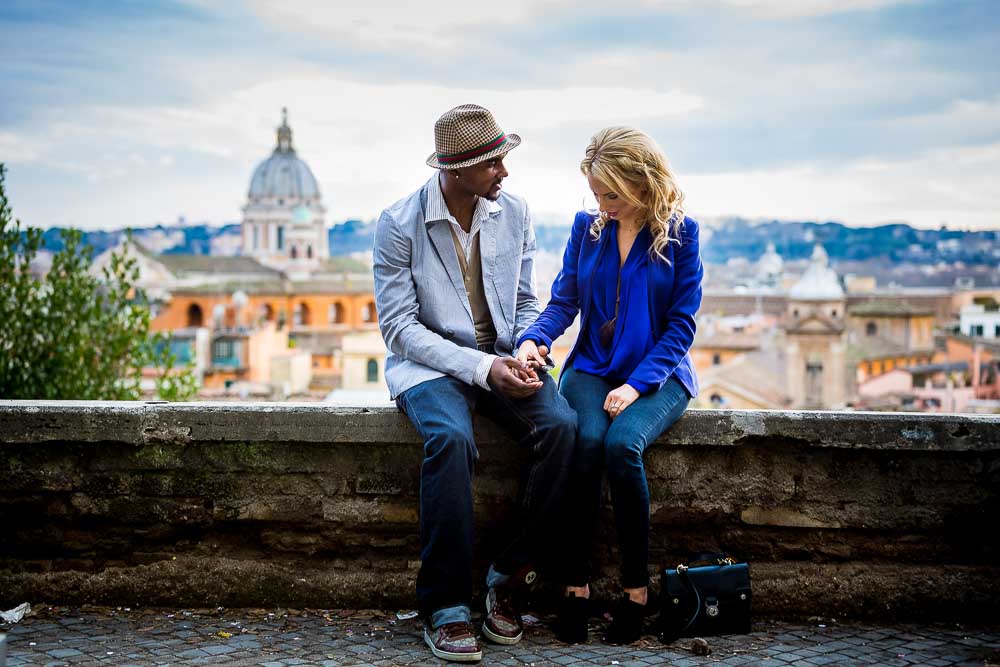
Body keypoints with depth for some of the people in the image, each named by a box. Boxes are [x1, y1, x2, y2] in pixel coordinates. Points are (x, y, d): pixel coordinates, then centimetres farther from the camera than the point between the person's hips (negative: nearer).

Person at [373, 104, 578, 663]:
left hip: (501, 359, 4)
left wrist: (526, 355, -11)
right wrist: (482, 368, -21)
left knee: (563, 426, -26)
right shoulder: (400, 224, -9)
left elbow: (526, 302, 12)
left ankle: (510, 576, -11)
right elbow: (399, 326, -11)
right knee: (451, 438, -35)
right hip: (430, 363, -3)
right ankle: (446, 607, -24)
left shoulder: (515, 212, 3)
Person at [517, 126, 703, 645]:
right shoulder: (587, 227, 7)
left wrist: (636, 384, -17)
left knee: (622, 444, -32)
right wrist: (533, 338, -16)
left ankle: (635, 588, -16)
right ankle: (575, 585, -20)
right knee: (586, 443, -30)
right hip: (590, 368, 2)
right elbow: (563, 302, 6)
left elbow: (681, 324, -5)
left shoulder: (680, 233, -2)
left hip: (657, 375, -2)